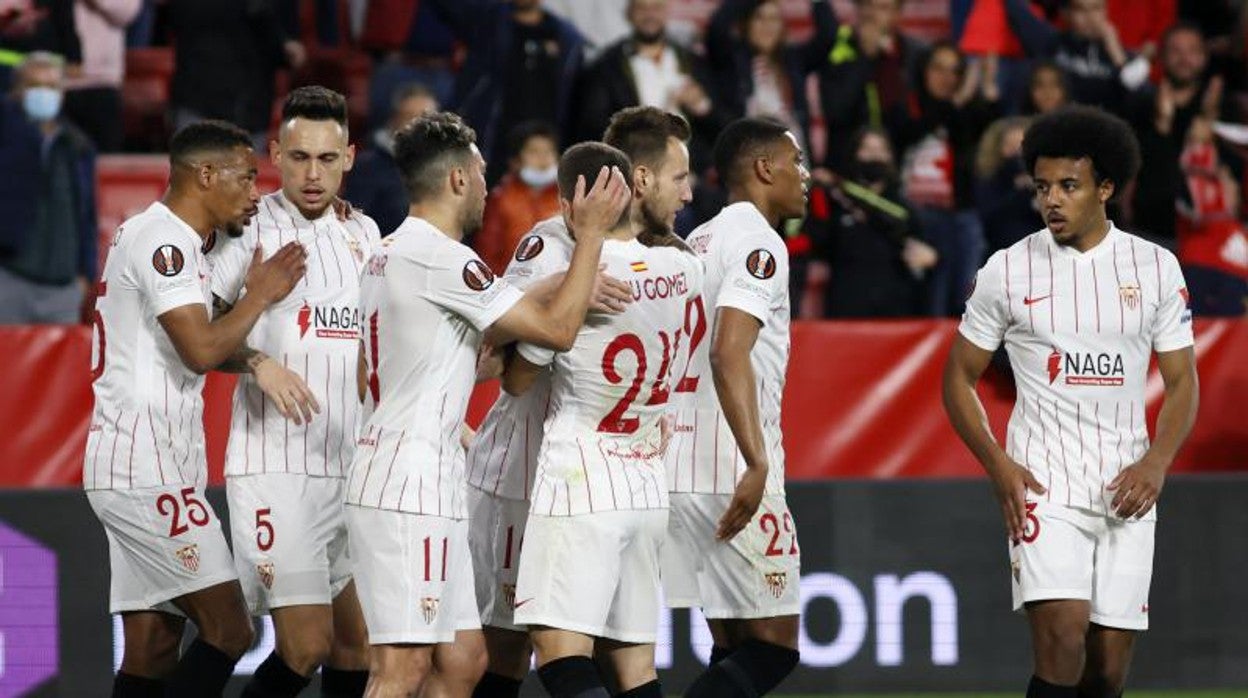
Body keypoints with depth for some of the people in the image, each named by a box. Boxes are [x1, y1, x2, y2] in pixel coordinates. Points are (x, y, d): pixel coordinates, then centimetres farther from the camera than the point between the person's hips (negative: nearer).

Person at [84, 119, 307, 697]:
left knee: (152, 646, 7)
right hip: (148, 471, -10)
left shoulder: (180, 243, 19)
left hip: (145, 470, 10)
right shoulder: (161, 239, -13)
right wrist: (260, 296, -7)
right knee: (227, 629, -12)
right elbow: (202, 350, -21)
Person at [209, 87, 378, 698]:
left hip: (354, 464, 6)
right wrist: (256, 362, -22)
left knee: (359, 648, 8)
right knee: (305, 647, -13)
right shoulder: (251, 228, -5)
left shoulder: (364, 233, 14)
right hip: (277, 469, -6)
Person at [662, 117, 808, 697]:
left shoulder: (696, 244, 18)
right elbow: (728, 354, -23)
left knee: (735, 646, 13)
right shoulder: (758, 242, -9)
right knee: (774, 647, -6)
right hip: (733, 471, -9)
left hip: (681, 469, 9)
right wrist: (758, 464, -29)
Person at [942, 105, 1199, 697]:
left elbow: (1182, 383, 9)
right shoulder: (1008, 270, 1)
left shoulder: (1156, 267, 5)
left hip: (1126, 488, 2)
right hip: (1042, 486, -2)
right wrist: (998, 467, -7)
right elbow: (959, 377, 8)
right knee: (1062, 645, -19)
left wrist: (1155, 464, -8)